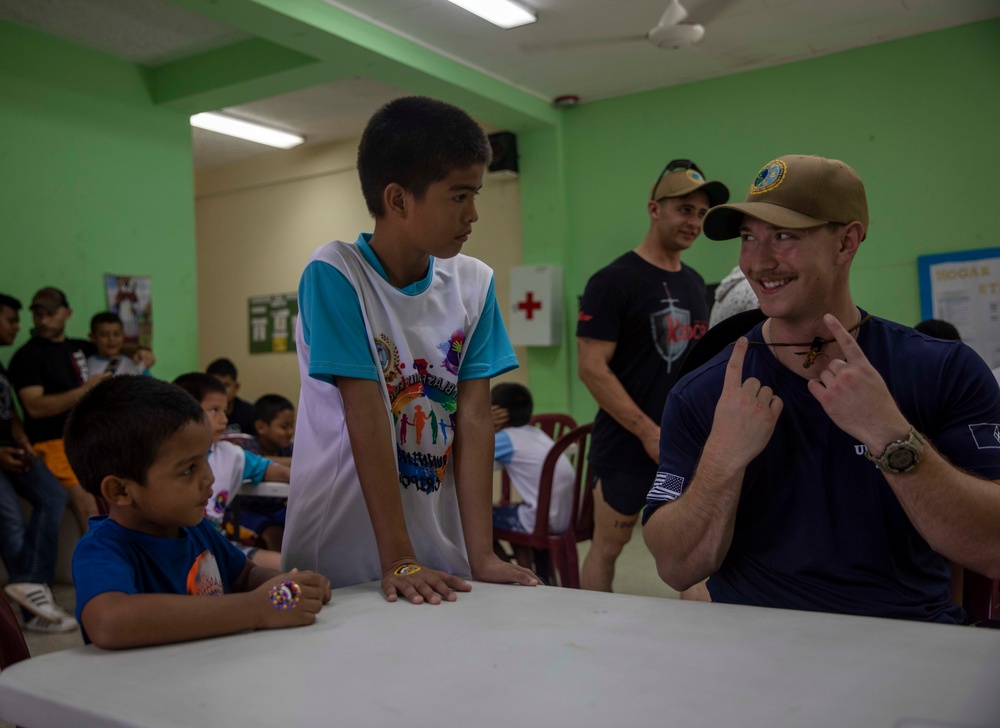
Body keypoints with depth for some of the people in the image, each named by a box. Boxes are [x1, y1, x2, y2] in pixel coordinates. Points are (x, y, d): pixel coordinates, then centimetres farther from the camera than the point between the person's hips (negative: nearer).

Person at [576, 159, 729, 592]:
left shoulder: (694, 283, 12)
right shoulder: (614, 281, -9)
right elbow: (591, 367, -15)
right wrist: (650, 433, -17)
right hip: (627, 444, -6)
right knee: (608, 546, 5)